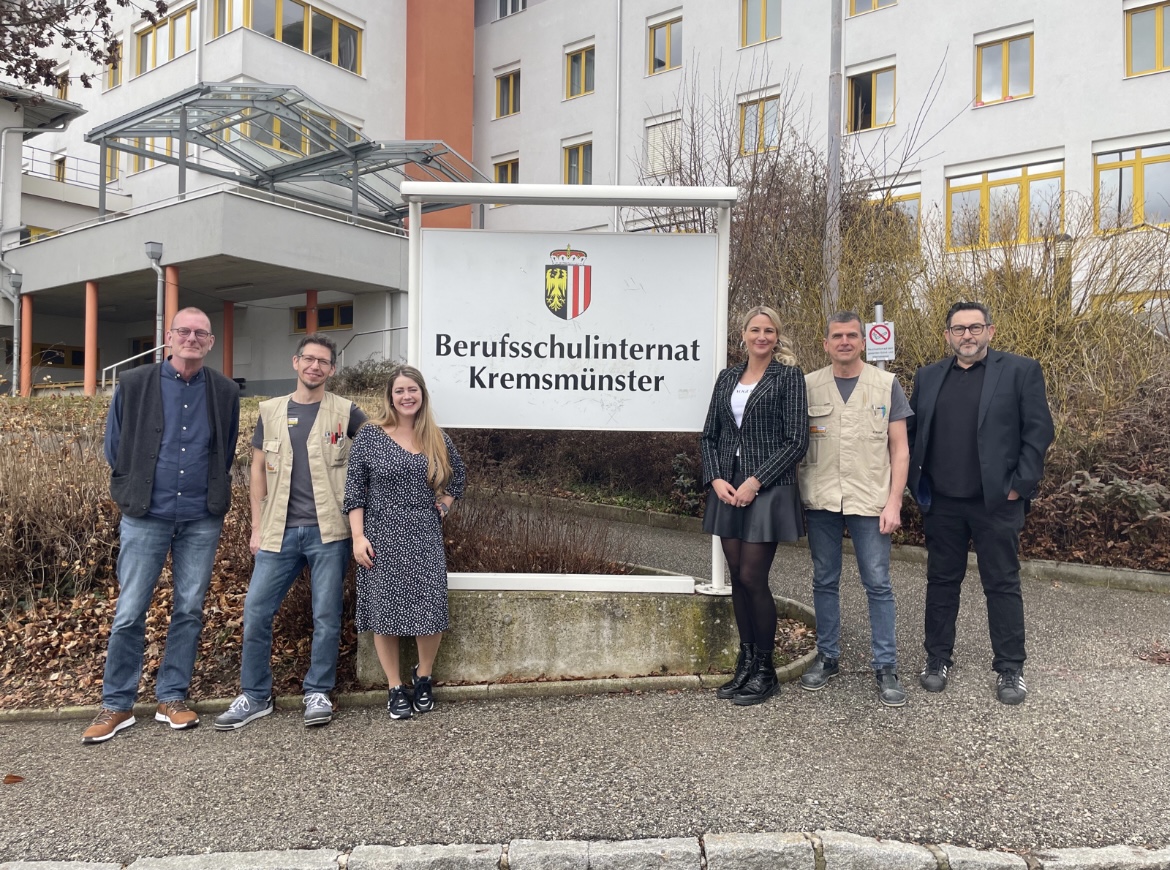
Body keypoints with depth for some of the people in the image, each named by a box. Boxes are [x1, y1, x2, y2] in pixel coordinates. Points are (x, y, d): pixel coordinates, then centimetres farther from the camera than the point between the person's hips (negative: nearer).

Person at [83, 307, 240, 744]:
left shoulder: (225, 392, 4)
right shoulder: (133, 384, 0)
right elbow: (114, 448, 8)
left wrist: (212, 493, 11)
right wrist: (135, 490, 10)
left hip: (202, 519, 1)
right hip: (146, 515, -1)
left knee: (189, 610, 7)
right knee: (129, 613, 1)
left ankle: (172, 698, 19)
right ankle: (116, 705, 16)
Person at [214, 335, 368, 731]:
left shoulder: (345, 412, 2)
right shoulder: (271, 411, 10)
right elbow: (258, 470, 12)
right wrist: (257, 528, 7)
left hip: (328, 530, -2)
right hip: (279, 531, 3)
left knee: (326, 616, 2)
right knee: (256, 612, 2)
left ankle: (318, 693, 18)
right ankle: (255, 696, 18)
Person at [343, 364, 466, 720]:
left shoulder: (438, 440, 7)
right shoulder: (370, 434, -1)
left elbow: (458, 476, 24)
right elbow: (354, 489, -3)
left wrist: (444, 505, 8)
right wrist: (358, 536, -9)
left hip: (425, 538, 2)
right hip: (382, 537, -1)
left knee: (431, 612, -3)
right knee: (384, 613, 3)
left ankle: (423, 678, 22)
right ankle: (396, 688, 19)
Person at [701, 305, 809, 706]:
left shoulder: (789, 376, -2)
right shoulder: (727, 377, 12)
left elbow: (796, 440, -8)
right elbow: (710, 435, 12)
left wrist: (755, 482, -14)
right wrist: (716, 479, -4)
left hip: (767, 491, -5)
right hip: (728, 490, 5)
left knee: (752, 578, -4)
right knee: (737, 578, 9)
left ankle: (765, 671, 14)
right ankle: (746, 663, 23)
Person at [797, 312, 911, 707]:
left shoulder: (886, 385, 2)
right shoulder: (808, 385, 4)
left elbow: (899, 449, 2)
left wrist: (894, 502, -5)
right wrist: (795, 493, 0)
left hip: (870, 501, -1)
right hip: (821, 500, 2)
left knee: (878, 584, 2)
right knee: (824, 582, 11)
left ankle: (886, 667, 14)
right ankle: (827, 658, 25)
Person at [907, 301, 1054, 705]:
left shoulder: (1021, 370, -2)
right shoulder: (928, 377, 8)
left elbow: (1038, 430, -6)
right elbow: (912, 431, 11)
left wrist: (1020, 485, -10)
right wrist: (918, 483, 1)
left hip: (996, 501, -3)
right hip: (941, 502, 3)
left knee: (1002, 584, 6)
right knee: (941, 581, 11)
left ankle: (1010, 668, 18)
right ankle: (938, 658, 24)